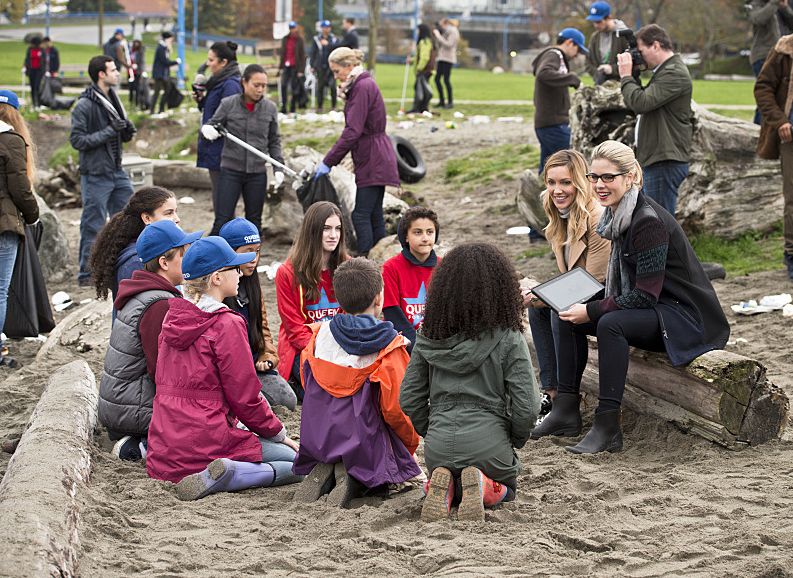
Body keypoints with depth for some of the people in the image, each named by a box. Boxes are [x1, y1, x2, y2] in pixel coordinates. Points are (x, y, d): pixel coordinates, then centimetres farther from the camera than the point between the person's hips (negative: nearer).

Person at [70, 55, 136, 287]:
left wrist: (128, 131, -2)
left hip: (117, 171, 8)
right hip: (95, 174, -8)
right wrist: (109, 131, -20)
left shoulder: (112, 98, 12)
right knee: (93, 225, -1)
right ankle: (87, 274, 8)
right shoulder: (85, 105, -14)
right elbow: (77, 140, -18)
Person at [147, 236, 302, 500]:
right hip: (206, 441, -8)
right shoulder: (227, 325, -13)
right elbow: (245, 396, -11)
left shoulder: (172, 318, 11)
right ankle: (222, 476, -18)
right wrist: (278, 433, 5)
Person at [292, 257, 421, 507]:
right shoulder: (389, 348, -12)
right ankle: (355, 478, -14)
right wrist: (411, 442, 8)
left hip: (318, 440, 5)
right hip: (367, 441, -5)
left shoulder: (319, 336, 1)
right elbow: (395, 407, -11)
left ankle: (322, 472, -3)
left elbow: (308, 388, 12)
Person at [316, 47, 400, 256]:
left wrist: (328, 161, -18)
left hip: (372, 159, -10)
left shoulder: (363, 86, -15)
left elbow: (353, 131, -21)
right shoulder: (363, 84, 16)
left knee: (361, 215, -9)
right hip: (375, 160, 10)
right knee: (374, 215, 11)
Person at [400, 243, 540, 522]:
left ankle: (443, 487, -2)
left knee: (446, 479, 35)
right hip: (488, 442, -3)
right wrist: (514, 440, 9)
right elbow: (526, 406, -10)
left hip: (439, 445, 3)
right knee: (505, 488, 28)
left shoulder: (429, 338, 0)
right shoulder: (508, 340, -9)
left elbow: (409, 399, 4)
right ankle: (482, 487, -7)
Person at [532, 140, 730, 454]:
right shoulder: (617, 214, 4)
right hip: (647, 308, 10)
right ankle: (566, 412, 2)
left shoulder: (648, 221, -23)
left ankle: (608, 427, -27)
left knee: (611, 323, -33)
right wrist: (579, 303, 0)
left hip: (684, 317, -9)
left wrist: (591, 310, -22)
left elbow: (646, 295, -25)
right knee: (565, 315, -1)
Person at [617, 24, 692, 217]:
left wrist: (626, 77, -10)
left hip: (665, 162, -11)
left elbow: (641, 103, -25)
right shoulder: (665, 71, 19)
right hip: (658, 159, 11)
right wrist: (632, 77, 8)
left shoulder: (675, 74, -15)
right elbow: (642, 103, 21)